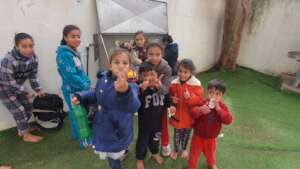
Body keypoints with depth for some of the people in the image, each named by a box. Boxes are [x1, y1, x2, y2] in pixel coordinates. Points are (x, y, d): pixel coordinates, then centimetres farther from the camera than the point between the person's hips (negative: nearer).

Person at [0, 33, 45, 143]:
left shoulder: (33, 57, -15)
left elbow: (33, 75, -4)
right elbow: (9, 82, -28)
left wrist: (38, 90, -8)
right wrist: (26, 93, -23)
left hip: (17, 86, 7)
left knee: (28, 106, 13)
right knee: (18, 110, -4)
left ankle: (22, 128, 36)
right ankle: (26, 135, 14)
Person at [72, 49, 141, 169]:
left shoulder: (130, 86, -29)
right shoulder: (103, 78, -9)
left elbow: (133, 106, -50)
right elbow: (95, 94, 12)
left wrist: (124, 91, -70)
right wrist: (81, 97, -3)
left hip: (119, 129, -6)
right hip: (104, 125, 6)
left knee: (113, 157, 15)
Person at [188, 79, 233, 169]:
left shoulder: (223, 106, -15)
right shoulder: (202, 103, -21)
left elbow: (228, 120, -24)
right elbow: (192, 113, -22)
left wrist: (219, 109, -35)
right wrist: (200, 110, -41)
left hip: (211, 137, 2)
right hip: (198, 135, -2)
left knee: (211, 152, 29)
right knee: (194, 152, 15)